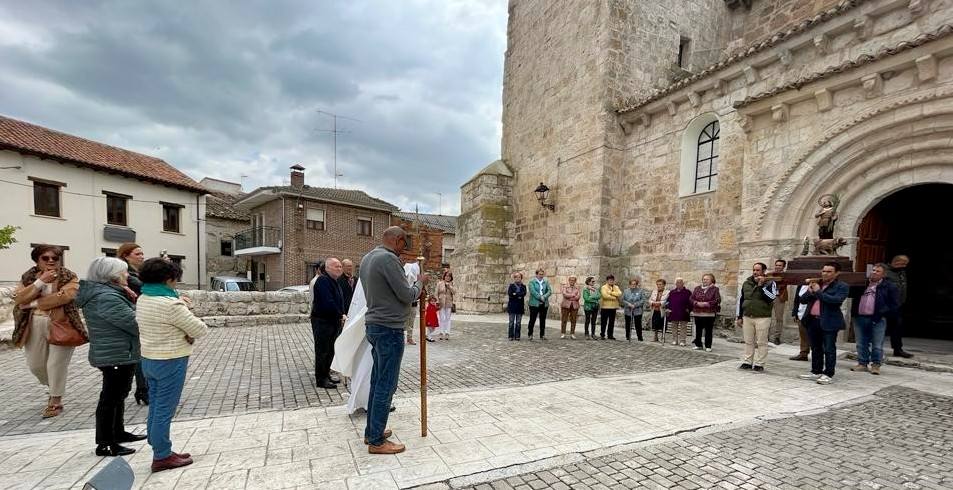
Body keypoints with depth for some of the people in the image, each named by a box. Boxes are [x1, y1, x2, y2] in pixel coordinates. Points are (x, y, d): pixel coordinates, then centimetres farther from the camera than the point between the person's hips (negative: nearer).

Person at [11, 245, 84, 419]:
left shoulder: (69, 277, -4)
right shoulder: (29, 277, 8)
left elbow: (64, 296, -19)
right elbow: (18, 299, -5)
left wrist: (33, 303, -11)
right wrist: (41, 281, -16)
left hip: (60, 325, -5)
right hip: (34, 325, 5)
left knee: (56, 364, -1)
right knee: (34, 364, 13)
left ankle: (56, 401, 15)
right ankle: (53, 388, 40)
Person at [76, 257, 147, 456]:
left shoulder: (99, 293, 9)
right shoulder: (107, 298, -24)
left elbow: (127, 316, 12)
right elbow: (135, 324, -25)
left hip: (114, 354, 10)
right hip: (117, 356, -10)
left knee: (119, 395, 21)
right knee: (110, 399, 2)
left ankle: (119, 433, 35)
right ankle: (104, 445, 14)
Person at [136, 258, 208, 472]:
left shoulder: (143, 299, 4)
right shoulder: (171, 304, -24)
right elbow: (200, 329, -20)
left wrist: (184, 333, -5)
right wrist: (189, 333, 2)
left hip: (149, 359, 9)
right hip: (170, 362, -9)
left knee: (155, 408, 17)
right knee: (164, 411, 3)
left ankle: (161, 451, 29)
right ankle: (162, 457, 15)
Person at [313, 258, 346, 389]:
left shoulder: (335, 281, 14)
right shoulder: (323, 280, -17)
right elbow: (328, 302, -25)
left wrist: (341, 315, 3)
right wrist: (340, 315, -15)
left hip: (333, 321, 9)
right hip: (322, 321, -9)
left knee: (330, 350, 15)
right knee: (322, 351, -1)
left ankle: (326, 375, 26)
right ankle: (321, 379, 7)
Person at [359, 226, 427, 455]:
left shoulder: (366, 258, 12)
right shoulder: (388, 258, -18)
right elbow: (407, 295, -16)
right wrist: (420, 283, 3)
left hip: (373, 325, 10)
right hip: (389, 329, -10)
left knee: (377, 381, 18)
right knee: (386, 385, 0)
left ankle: (372, 431, 29)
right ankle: (377, 441, 11)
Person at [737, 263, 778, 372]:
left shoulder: (770, 283, -1)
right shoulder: (746, 283, 10)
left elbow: (771, 298, -17)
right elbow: (740, 300, 14)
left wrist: (761, 286, -17)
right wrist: (739, 316, 12)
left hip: (762, 318, -4)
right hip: (747, 317, 4)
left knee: (761, 343, 1)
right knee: (748, 342, 10)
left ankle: (759, 364, 8)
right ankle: (747, 362, 17)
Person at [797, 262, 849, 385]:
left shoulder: (842, 287, -4)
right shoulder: (816, 284, 13)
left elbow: (836, 300, -21)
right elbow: (802, 300, 11)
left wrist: (818, 292, -16)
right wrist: (810, 292, -7)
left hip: (829, 322, -6)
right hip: (812, 321, 6)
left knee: (829, 349, 0)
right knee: (816, 348, 14)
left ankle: (828, 375, 8)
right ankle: (816, 372, 23)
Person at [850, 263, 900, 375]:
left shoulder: (890, 286, 1)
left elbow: (895, 304, -1)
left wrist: (882, 313, -10)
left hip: (877, 320, -3)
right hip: (860, 318, 3)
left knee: (877, 345, 3)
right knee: (861, 344, 10)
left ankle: (876, 365, 15)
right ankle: (862, 363, 19)